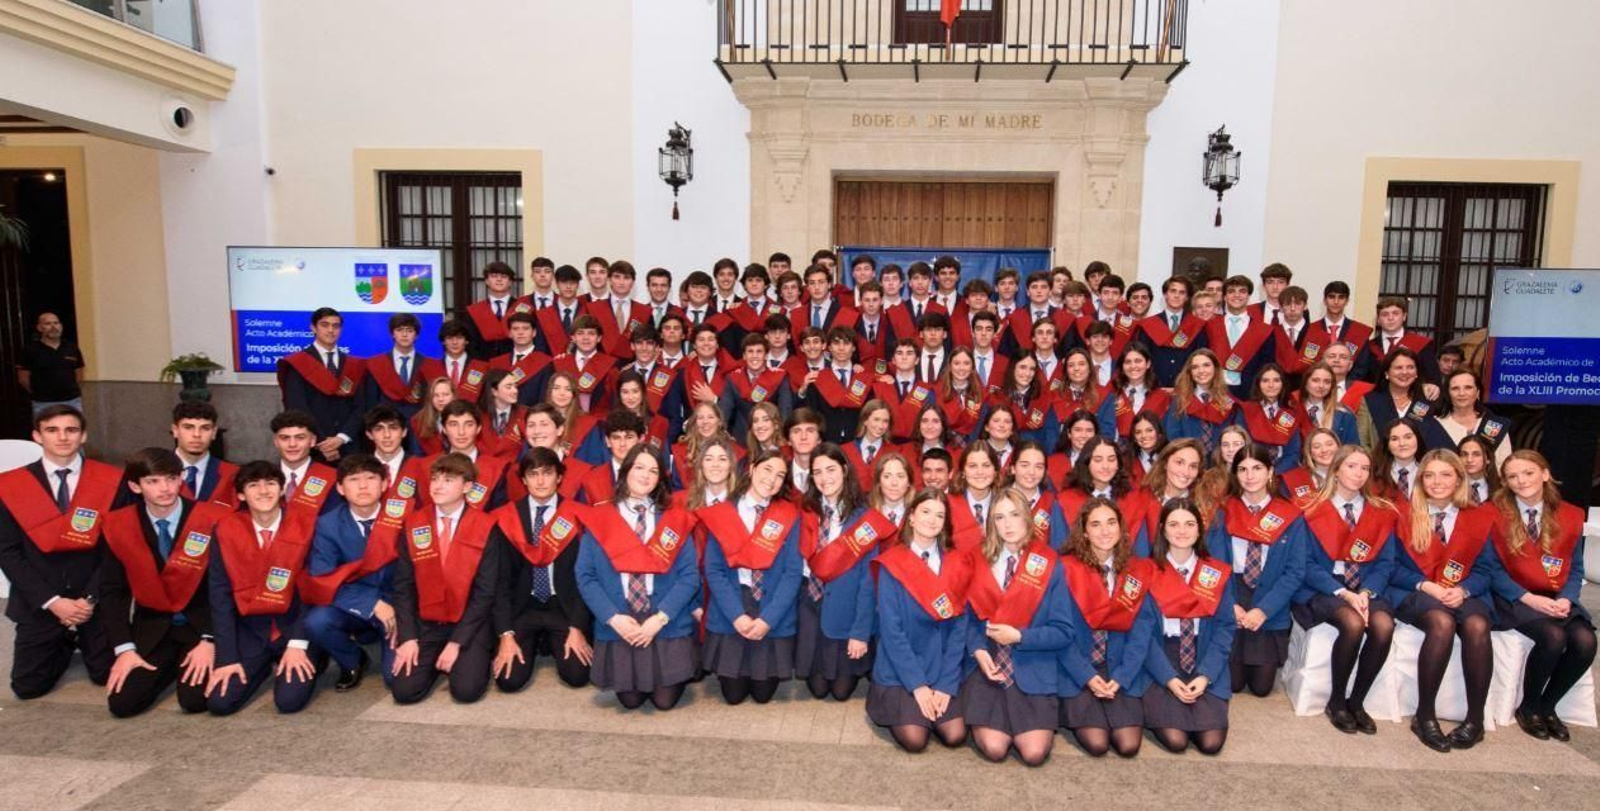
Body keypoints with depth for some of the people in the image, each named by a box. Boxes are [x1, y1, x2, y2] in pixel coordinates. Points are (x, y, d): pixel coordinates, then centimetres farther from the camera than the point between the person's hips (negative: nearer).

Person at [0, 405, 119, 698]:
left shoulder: (111, 480, -6)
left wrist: (91, 598, -14)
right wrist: (51, 601, -13)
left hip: (95, 601, -1)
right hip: (38, 604, 1)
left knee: (108, 675, -1)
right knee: (28, 687, 1)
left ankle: (81, 641, 31)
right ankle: (65, 644, 31)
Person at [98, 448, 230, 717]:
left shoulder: (213, 519, -15)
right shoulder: (118, 525, -5)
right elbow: (112, 591, 0)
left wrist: (210, 641, -17)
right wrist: (124, 648, -9)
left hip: (201, 623, -2)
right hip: (152, 627, 3)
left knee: (195, 700, -18)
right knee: (122, 704, -12)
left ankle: (190, 663, 15)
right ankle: (172, 665, 18)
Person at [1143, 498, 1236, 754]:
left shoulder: (1218, 573, 3)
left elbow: (1225, 627, 1)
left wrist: (1205, 675, -12)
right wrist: (1169, 678, -17)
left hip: (1205, 666, 2)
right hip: (1160, 667, -2)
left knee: (1211, 742, -14)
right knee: (1175, 740, -18)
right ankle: (1156, 708, 13)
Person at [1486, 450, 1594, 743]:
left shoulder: (1570, 516, 7)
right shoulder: (1494, 513, -4)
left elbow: (1575, 568, 9)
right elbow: (1492, 568, -5)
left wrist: (1566, 598, -10)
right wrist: (1529, 598, -17)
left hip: (1555, 598, 4)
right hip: (1513, 597, -4)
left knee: (1585, 641, -25)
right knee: (1553, 637, -30)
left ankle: (1547, 706, 0)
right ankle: (1528, 707, -5)